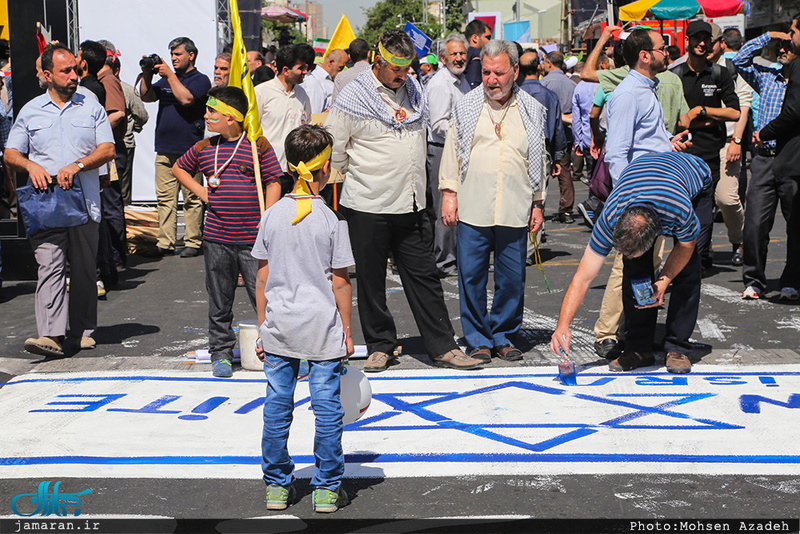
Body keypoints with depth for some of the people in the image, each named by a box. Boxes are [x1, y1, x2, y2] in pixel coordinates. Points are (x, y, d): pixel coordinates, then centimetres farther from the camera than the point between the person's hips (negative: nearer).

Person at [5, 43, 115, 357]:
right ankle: (51, 335, -20)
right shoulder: (30, 111, 11)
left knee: (84, 270, 6)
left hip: (85, 203, 1)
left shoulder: (92, 108, 10)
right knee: (50, 266, -12)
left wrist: (77, 166, -15)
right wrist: (31, 166, -11)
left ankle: (84, 331, 18)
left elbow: (107, 150, 1)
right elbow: (10, 154, 11)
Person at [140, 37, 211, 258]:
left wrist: (170, 75, -10)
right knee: (165, 198, 3)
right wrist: (147, 74, -2)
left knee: (192, 198, -3)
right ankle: (165, 243, 6)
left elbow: (186, 98, -16)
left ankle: (193, 242, 3)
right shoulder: (166, 80, 20)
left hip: (189, 150, -6)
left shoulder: (200, 80, 1)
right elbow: (146, 96, 10)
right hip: (164, 149, 6)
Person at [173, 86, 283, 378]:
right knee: (219, 301, 9)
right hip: (216, 239, 3)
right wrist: (200, 192, 10)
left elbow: (273, 183, -1)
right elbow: (178, 168, 24)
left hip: (253, 239, -3)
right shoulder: (204, 148, 7)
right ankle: (221, 353, 21)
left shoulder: (258, 145, -3)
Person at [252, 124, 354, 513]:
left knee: (277, 407, 11)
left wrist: (262, 328, 13)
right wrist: (346, 330, 4)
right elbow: (340, 282, -7)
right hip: (322, 327, -3)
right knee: (326, 408, 6)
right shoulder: (331, 220, -9)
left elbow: (263, 278, 4)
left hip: (279, 327, 3)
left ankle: (277, 485, 19)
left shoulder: (272, 216, 0)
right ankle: (327, 488, 12)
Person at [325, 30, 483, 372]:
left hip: (411, 204, 4)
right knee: (371, 280, 5)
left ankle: (442, 347, 11)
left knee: (424, 276, 6)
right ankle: (380, 346, 18)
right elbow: (333, 148, -1)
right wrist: (356, 176, 7)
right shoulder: (353, 98, -8)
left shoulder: (414, 93, 10)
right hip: (367, 206, -4)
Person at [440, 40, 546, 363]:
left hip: (515, 212, 1)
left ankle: (503, 336, 19)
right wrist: (449, 194, 2)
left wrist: (537, 204, 11)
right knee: (472, 277, 1)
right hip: (472, 210, -1)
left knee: (512, 279, 5)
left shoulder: (531, 111, 9)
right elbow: (453, 152, 9)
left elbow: (539, 160, 14)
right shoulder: (466, 107, 6)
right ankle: (478, 340, 13)